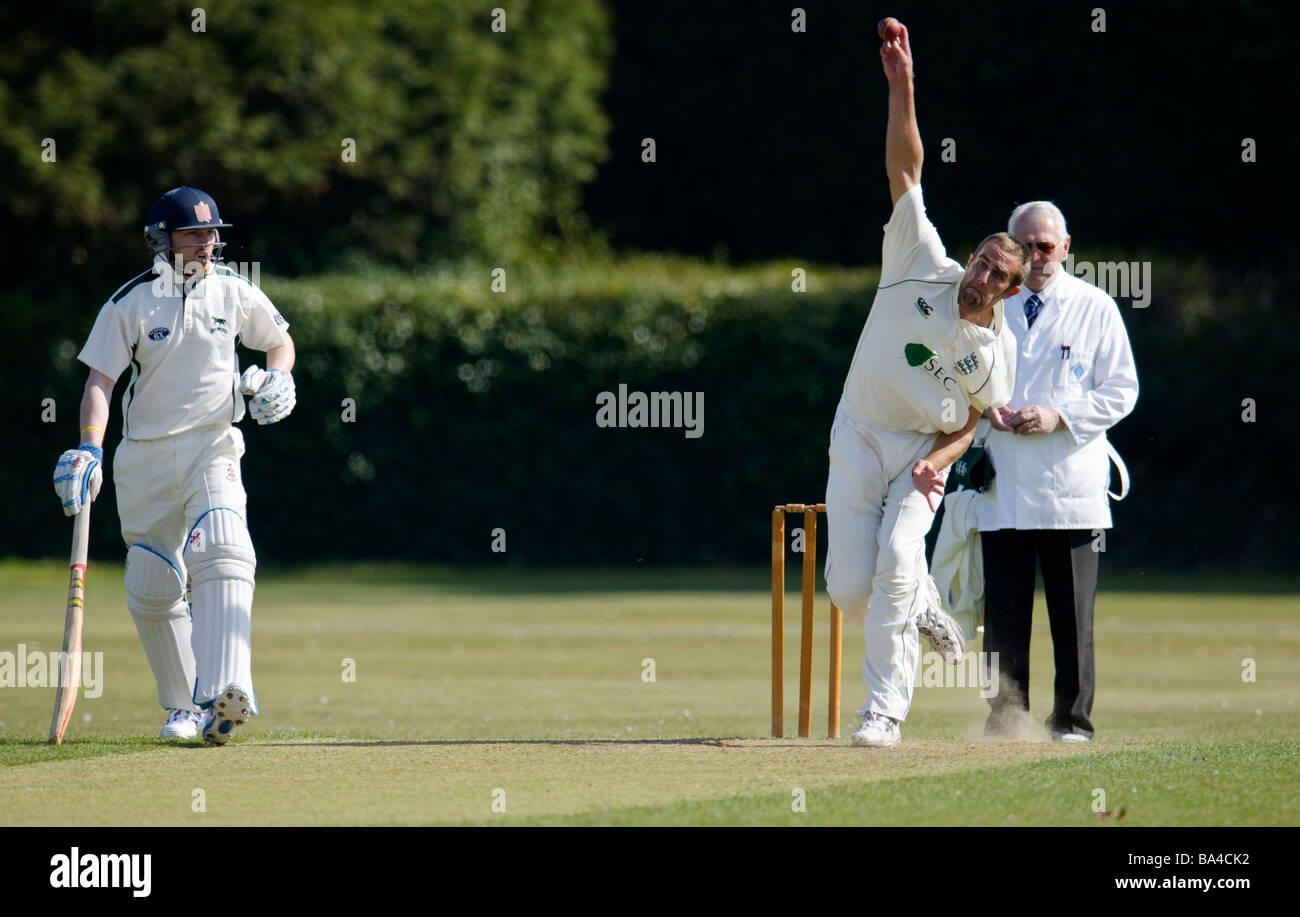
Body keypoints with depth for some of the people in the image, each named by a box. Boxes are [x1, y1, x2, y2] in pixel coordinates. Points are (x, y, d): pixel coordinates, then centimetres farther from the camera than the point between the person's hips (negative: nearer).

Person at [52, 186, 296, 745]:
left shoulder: (235, 295, 3)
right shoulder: (130, 304, -3)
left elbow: (280, 340, 21)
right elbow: (100, 380, -7)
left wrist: (277, 379, -1)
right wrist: (90, 449, -21)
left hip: (212, 447, -1)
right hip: (144, 457, 1)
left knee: (222, 553, -25)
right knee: (151, 590, 5)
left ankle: (224, 693, -38)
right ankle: (182, 705, 23)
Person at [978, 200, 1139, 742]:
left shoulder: (1095, 309, 4)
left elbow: (1121, 391, 0)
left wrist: (1058, 416, -13)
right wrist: (984, 407, -4)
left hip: (1071, 484, -2)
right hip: (1002, 484, 2)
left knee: (1072, 613, -2)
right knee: (1003, 610, 1)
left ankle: (1072, 720, 4)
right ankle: (1005, 719, 7)